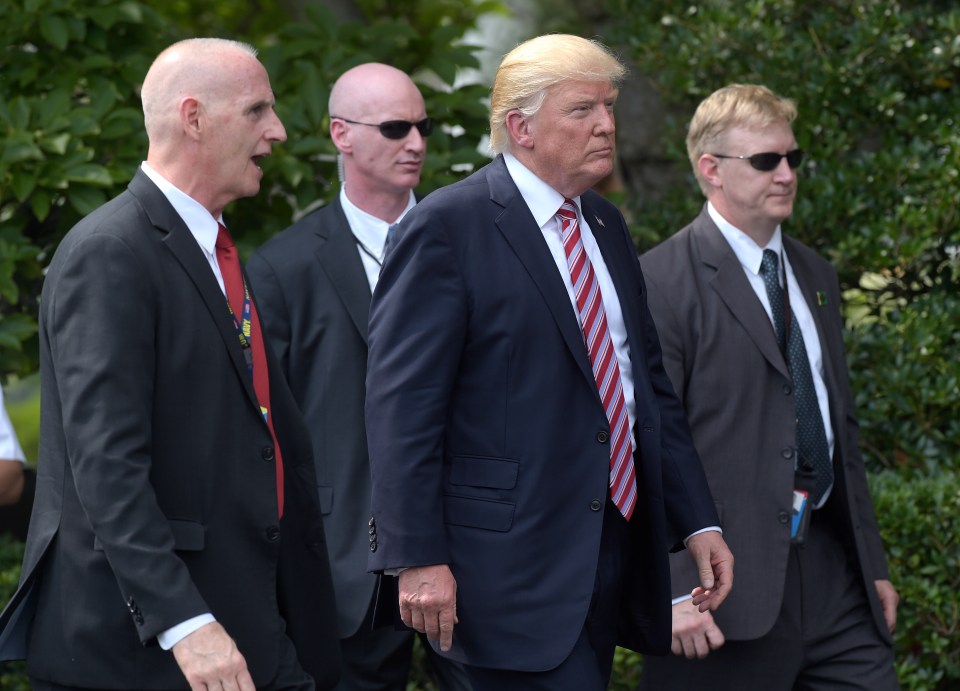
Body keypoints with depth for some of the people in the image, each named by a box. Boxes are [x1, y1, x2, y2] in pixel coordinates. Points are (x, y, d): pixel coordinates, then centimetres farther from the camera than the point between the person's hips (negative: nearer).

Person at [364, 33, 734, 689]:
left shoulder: (606, 224, 17)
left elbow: (651, 382, 21)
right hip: (514, 557, -8)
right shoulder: (447, 226, -8)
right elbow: (401, 406, -12)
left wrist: (698, 520, 14)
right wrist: (417, 559, -18)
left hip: (614, 554, 8)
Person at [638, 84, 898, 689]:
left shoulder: (815, 275, 17)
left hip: (831, 562, 7)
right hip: (730, 577, -7)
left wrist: (873, 563, 20)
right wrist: (675, 588, -18)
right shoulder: (662, 283, -8)